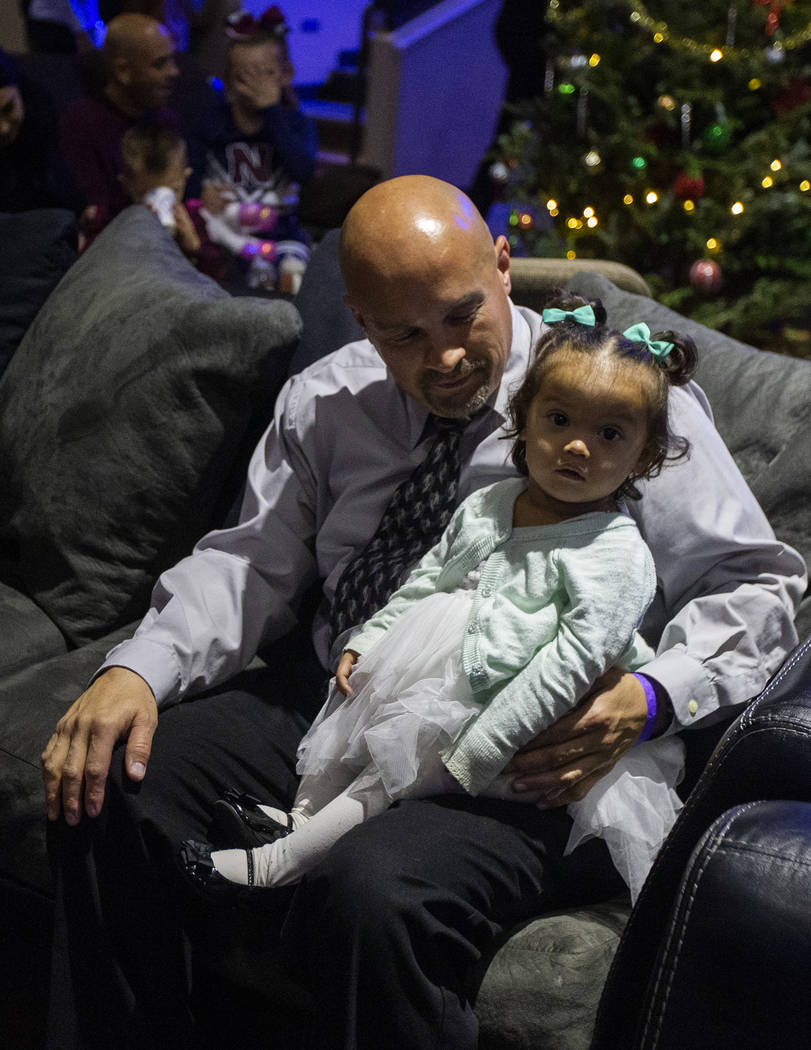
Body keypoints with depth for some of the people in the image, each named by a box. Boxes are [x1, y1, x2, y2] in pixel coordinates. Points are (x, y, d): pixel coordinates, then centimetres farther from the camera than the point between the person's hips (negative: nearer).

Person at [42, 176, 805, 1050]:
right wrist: (137, 670, -10)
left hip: (523, 757, -4)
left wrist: (650, 699, -20)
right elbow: (252, 564, 9)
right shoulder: (323, 404, 10)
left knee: (373, 889, -34)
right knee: (106, 791, -14)